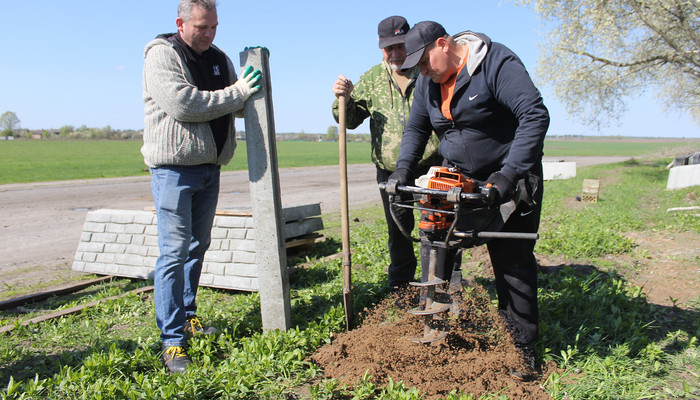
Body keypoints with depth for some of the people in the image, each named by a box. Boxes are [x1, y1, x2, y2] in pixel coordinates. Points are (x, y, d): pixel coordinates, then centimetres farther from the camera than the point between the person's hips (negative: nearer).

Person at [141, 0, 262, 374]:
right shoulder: (162, 55, -8)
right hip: (174, 167, -7)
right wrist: (235, 94, -17)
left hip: (210, 167, 8)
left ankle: (187, 316, 29)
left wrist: (254, 87, -4)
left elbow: (240, 106, 18)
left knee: (198, 246, 14)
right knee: (174, 251, -9)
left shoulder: (218, 58, 15)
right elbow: (183, 104, -22)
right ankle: (172, 340, -3)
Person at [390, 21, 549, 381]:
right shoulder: (428, 81, 3)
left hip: (507, 178, -6)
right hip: (457, 177, 6)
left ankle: (523, 349, 11)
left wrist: (509, 175, -32)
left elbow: (535, 116, -27)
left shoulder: (497, 62, -20)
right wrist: (404, 169, -4)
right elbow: (416, 128, 12)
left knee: (513, 262, -1)